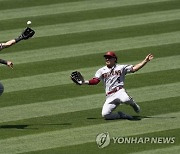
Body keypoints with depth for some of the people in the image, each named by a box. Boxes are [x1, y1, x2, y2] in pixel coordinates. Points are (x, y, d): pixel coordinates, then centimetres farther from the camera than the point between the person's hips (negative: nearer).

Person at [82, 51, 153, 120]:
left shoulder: (121, 67, 12)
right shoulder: (101, 70, 18)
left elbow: (134, 68, 4)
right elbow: (95, 81, 9)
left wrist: (145, 61, -6)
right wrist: (84, 82, -7)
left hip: (120, 91, -3)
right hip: (109, 96, 3)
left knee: (125, 99, -40)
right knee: (105, 114, -20)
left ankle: (132, 103, 0)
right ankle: (121, 115, 7)